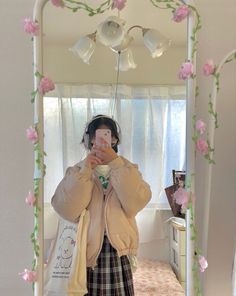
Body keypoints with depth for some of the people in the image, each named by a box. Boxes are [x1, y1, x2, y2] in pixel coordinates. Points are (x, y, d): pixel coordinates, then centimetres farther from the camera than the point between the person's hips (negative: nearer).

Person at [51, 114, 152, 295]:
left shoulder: (128, 170, 5)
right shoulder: (77, 171, 3)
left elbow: (137, 201, -14)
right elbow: (66, 209, -13)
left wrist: (116, 163, -19)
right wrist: (85, 170, -17)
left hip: (118, 250, 1)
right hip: (88, 249, 0)